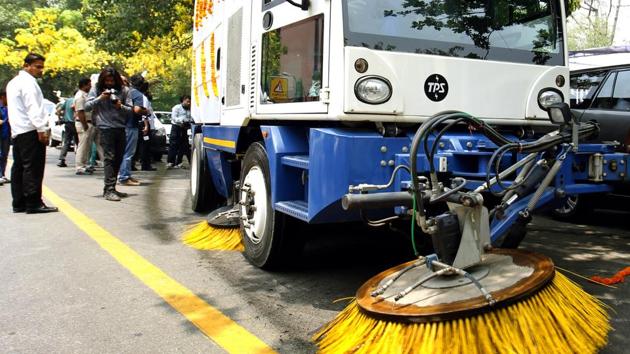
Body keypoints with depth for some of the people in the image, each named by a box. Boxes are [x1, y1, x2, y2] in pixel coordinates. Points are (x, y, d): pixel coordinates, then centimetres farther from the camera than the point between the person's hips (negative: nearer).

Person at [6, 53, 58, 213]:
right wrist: (41, 129, -20)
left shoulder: (13, 82, 23)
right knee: (33, 167, -9)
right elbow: (33, 107, -17)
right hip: (30, 131, -10)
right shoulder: (28, 82, -9)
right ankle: (33, 203, -9)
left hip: (17, 132, 10)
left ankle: (19, 203, 13)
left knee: (19, 167, 9)